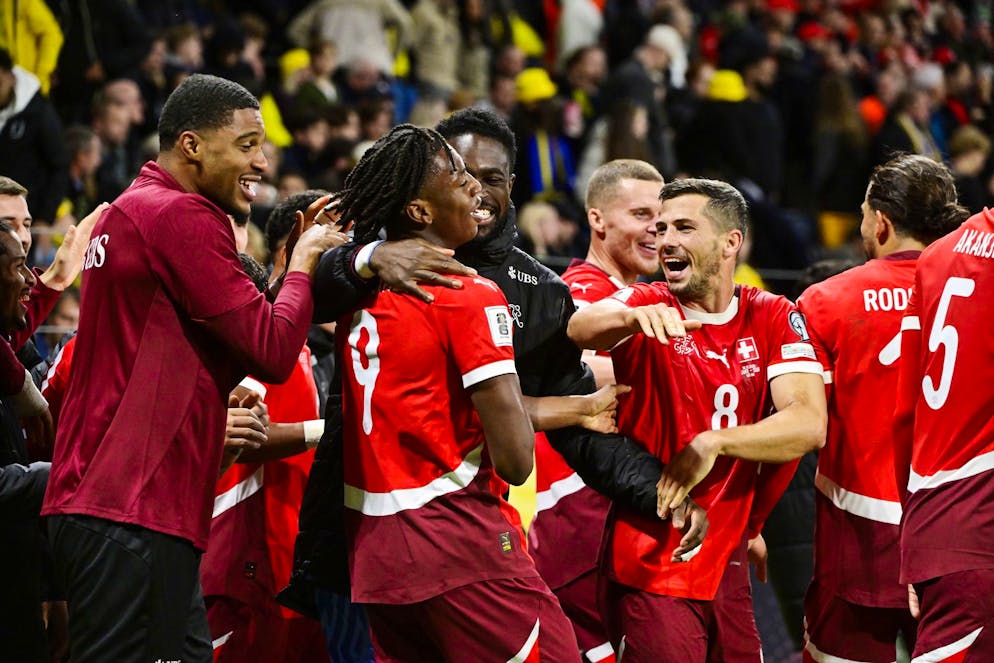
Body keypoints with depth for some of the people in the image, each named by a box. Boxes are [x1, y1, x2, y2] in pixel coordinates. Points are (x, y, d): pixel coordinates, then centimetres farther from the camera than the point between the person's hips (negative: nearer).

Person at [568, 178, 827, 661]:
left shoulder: (772, 318, 3)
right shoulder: (646, 305, -3)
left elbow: (810, 425, -10)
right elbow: (581, 328, -26)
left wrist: (713, 443, -21)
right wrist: (636, 316, -47)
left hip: (726, 567, 3)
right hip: (651, 572, -3)